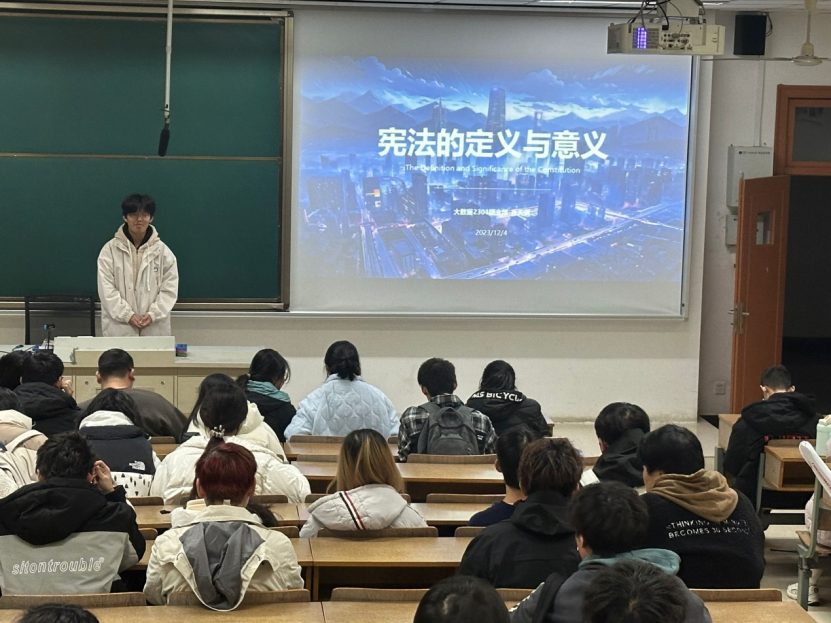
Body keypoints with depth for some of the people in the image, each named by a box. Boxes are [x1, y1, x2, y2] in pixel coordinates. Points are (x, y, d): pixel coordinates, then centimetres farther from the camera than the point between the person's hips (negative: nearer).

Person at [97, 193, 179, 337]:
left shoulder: (162, 250, 4)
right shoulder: (110, 249, 1)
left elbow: (170, 288, 2)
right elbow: (106, 289, -4)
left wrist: (153, 314, -11)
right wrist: (127, 315, -13)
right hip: (119, 328, -1)